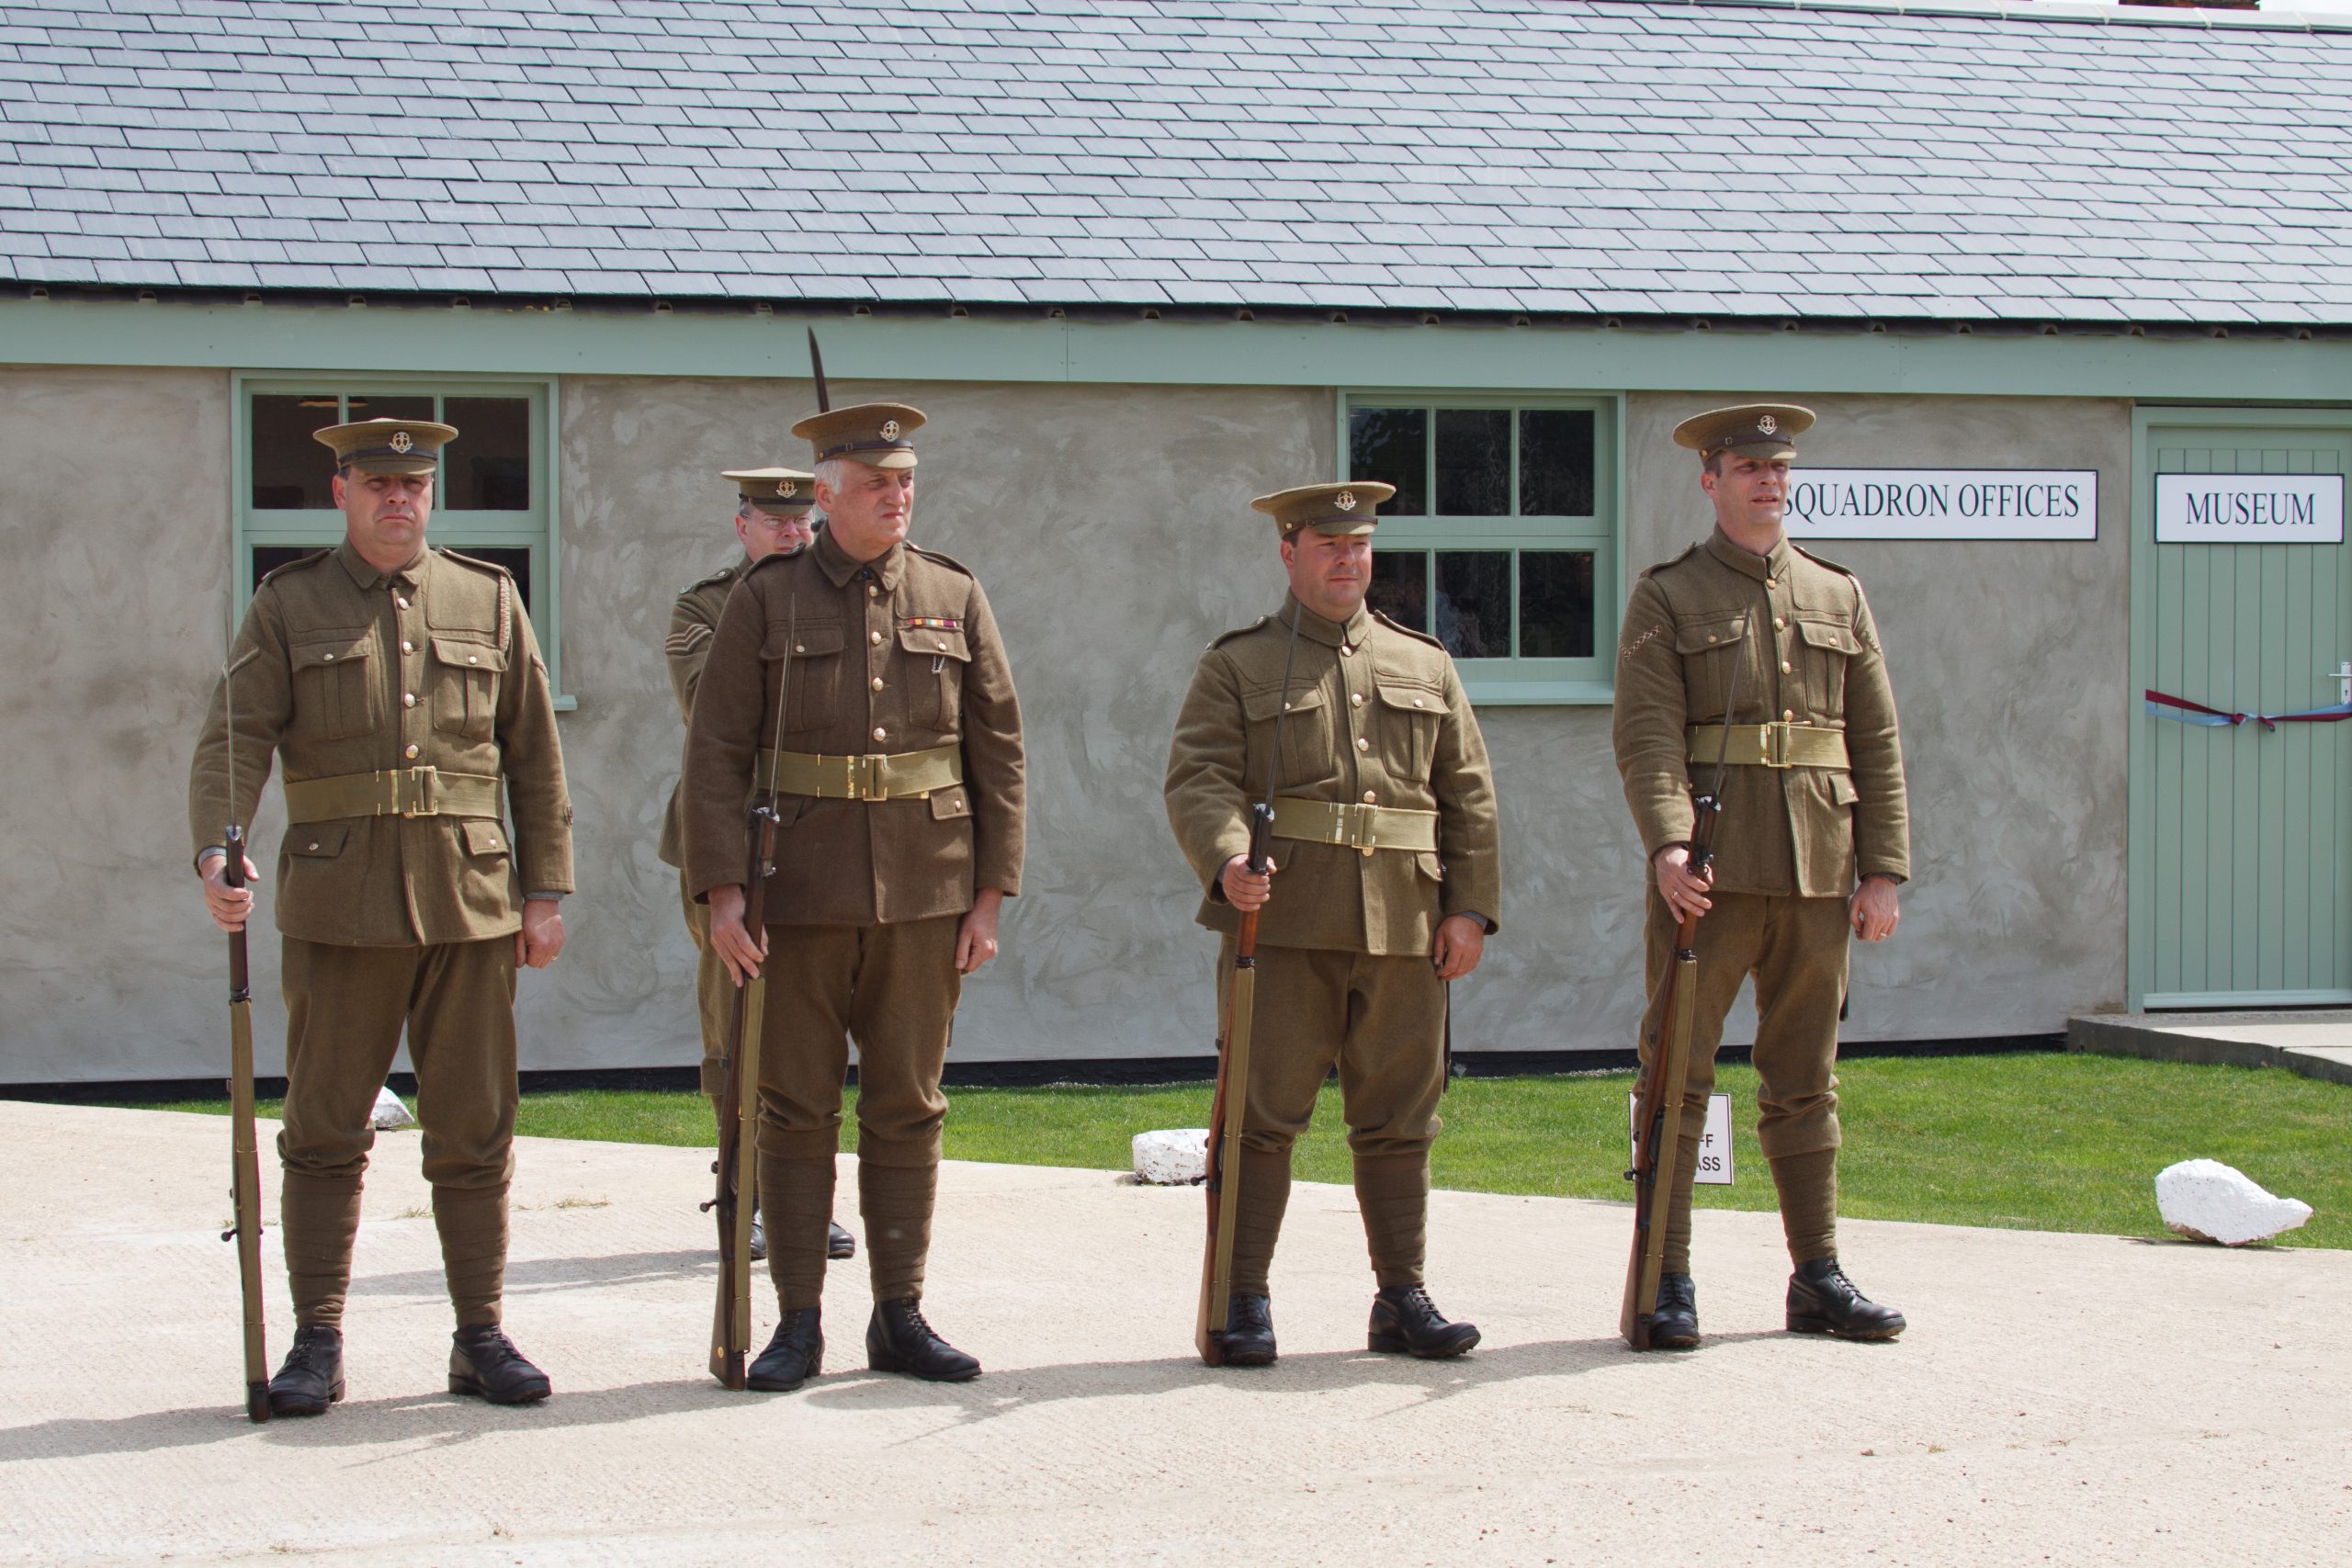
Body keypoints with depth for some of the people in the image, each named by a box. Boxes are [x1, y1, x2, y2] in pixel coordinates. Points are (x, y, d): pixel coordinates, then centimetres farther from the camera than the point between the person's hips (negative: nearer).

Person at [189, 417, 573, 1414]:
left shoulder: (488, 601, 10)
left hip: (471, 904, 1)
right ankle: (317, 1344, 9)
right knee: (324, 1133, 1)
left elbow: (536, 759, 11)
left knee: (474, 1132, 4)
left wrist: (545, 893, 5)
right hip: (338, 907, -1)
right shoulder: (287, 608, 6)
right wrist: (217, 853, -23)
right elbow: (234, 740, -5)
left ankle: (481, 1338, 13)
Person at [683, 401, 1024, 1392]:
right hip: (802, 893, -1)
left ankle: (899, 1317, 14)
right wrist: (721, 890, -11)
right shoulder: (766, 601, 1)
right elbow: (717, 751, -3)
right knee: (796, 1110, 3)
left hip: (926, 897, 2)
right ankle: (799, 1323, 10)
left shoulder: (955, 600, 7)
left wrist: (990, 895, 1)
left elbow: (998, 750, 7)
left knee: (908, 1108, 6)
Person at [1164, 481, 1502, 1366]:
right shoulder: (1237, 667, 7)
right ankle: (1245, 1302, 3)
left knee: (1398, 1118, 7)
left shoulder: (1425, 665, 16)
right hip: (1282, 923, -3)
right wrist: (1227, 861, -24)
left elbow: (1468, 796, 14)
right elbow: (1198, 777, -5)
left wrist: (1470, 908, 4)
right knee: (1262, 1113, -4)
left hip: (1404, 927, 3)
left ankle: (1402, 1298, 14)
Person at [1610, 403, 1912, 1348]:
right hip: (1710, 872, -3)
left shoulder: (1838, 595, 14)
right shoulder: (1666, 599, 3)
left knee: (1804, 1080, 9)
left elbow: (1879, 741, 12)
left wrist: (1884, 870, 3)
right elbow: (1648, 734, -8)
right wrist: (1668, 843, -24)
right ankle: (1667, 1280, 1)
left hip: (1818, 875, 4)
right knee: (1679, 1069, -4)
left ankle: (1818, 1277, 15)